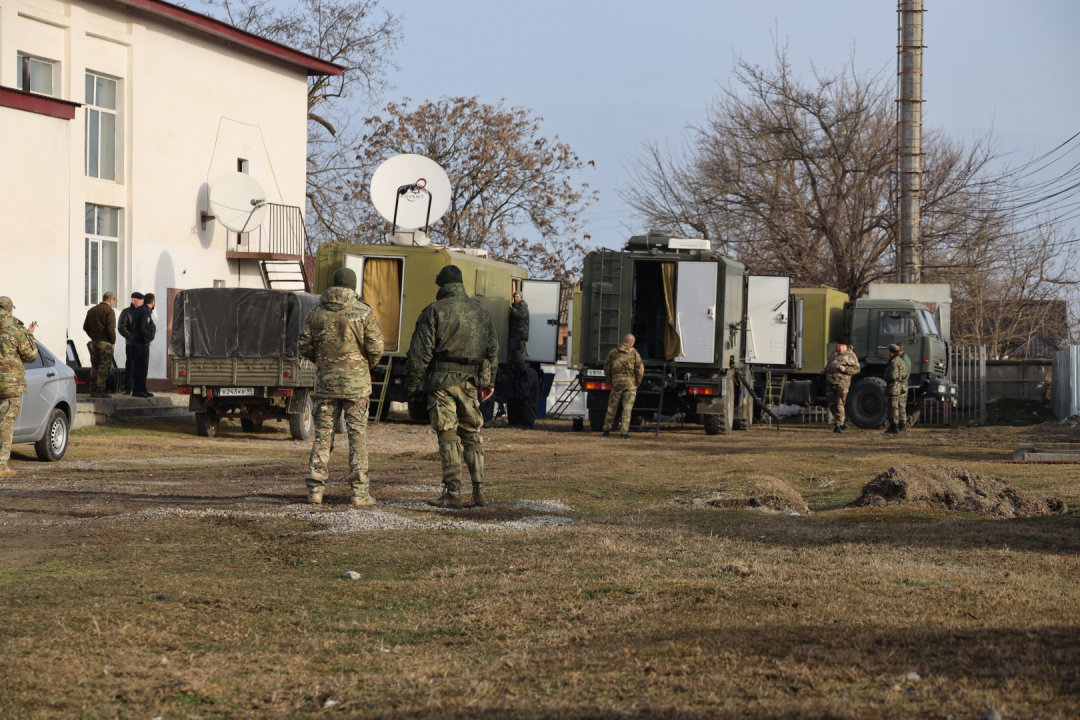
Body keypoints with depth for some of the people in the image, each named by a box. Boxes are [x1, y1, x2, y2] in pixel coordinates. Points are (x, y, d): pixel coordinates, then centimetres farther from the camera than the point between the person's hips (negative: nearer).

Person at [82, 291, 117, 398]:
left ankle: (93, 390, 15)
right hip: (105, 342, -7)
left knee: (94, 367, 13)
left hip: (94, 341, 7)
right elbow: (110, 329, -17)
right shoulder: (109, 311, -11)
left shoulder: (91, 310, 11)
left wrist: (93, 336, 17)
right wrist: (113, 341, -6)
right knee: (103, 367, -4)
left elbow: (85, 327, 14)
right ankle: (100, 391, -7)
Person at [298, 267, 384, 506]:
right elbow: (375, 347, -7)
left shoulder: (316, 312, 4)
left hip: (325, 381, 3)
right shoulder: (364, 312, -5)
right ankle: (359, 491, -3)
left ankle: (315, 489, 4)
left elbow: (305, 347, 7)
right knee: (358, 434, 1)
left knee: (322, 434, 8)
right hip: (356, 383, -3)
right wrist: (369, 365, 13)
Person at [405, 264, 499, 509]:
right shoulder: (481, 311, 11)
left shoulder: (434, 311, -6)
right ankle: (479, 491, 10)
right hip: (469, 381, 5)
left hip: (441, 380, -5)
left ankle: (453, 494, -4)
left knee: (448, 436, -3)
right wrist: (489, 381, 24)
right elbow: (492, 349, 17)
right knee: (472, 434, 12)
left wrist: (411, 383, -1)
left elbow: (420, 352, -9)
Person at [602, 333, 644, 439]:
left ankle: (607, 429, 18)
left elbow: (606, 369, 9)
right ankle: (624, 432, -4)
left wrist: (610, 381, 17)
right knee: (627, 409, 0)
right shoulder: (634, 354, -3)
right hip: (630, 384, -2)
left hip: (616, 383, 2)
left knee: (612, 408, 13)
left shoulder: (612, 353, 6)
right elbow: (640, 370, -4)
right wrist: (637, 383, 8)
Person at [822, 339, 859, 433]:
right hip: (830, 382, 7)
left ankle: (839, 425, -2)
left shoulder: (850, 355, -1)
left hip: (842, 383, -7)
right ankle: (843, 422, 20)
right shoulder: (834, 353, 20)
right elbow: (829, 364, 33)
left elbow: (856, 369, -7)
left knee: (839, 404, -8)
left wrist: (845, 369, -19)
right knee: (831, 404, 7)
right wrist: (824, 369, 14)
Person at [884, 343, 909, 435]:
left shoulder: (894, 362, -14)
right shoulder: (901, 361, 16)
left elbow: (893, 375, -21)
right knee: (901, 408, 11)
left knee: (893, 408, -6)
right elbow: (905, 375, 21)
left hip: (894, 387, -9)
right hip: (902, 387, 9)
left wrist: (886, 378, -5)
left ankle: (894, 428, -7)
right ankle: (903, 427, 13)